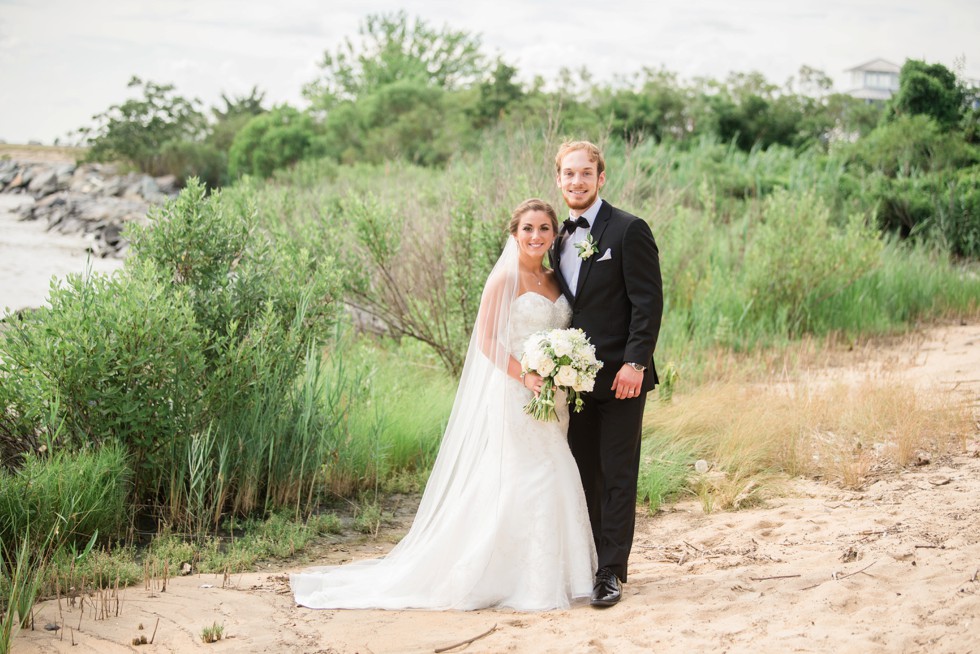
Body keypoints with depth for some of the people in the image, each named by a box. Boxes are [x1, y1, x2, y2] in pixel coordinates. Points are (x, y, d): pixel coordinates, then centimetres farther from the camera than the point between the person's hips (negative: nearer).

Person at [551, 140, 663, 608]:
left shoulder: (628, 231, -7)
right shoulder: (559, 239, 13)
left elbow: (648, 302, -11)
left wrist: (635, 364, -17)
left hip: (619, 376, -6)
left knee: (618, 477, -1)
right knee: (584, 476, 10)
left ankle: (612, 572, 3)